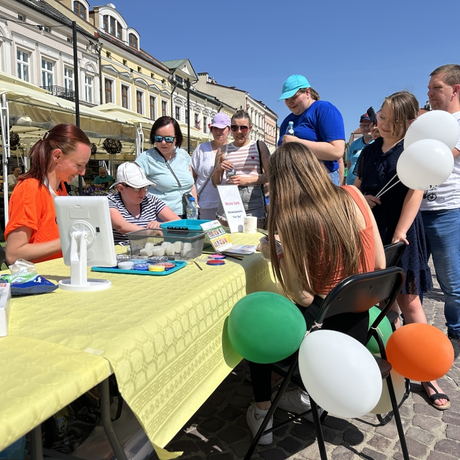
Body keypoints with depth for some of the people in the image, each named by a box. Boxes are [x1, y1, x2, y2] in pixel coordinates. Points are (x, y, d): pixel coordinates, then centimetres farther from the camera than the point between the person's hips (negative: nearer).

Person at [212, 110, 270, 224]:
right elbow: (215, 184, 16)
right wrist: (218, 169, -4)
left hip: (253, 205, -1)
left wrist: (247, 180, -10)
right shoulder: (224, 150, 13)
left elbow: (270, 175, 1)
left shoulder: (259, 146, 9)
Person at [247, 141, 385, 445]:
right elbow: (380, 264, 1)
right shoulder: (353, 195, -6)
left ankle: (262, 413, 30)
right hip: (359, 329, 6)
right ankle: (309, 396, 40)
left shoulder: (290, 219, -20)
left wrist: (274, 255, -3)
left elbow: (304, 297, -17)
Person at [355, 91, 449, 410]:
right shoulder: (370, 151, 12)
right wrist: (362, 197, -2)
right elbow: (355, 185, 22)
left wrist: (399, 234, -18)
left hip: (401, 233, -4)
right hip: (370, 231, 5)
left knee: (408, 299, -4)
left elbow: (415, 192, -11)